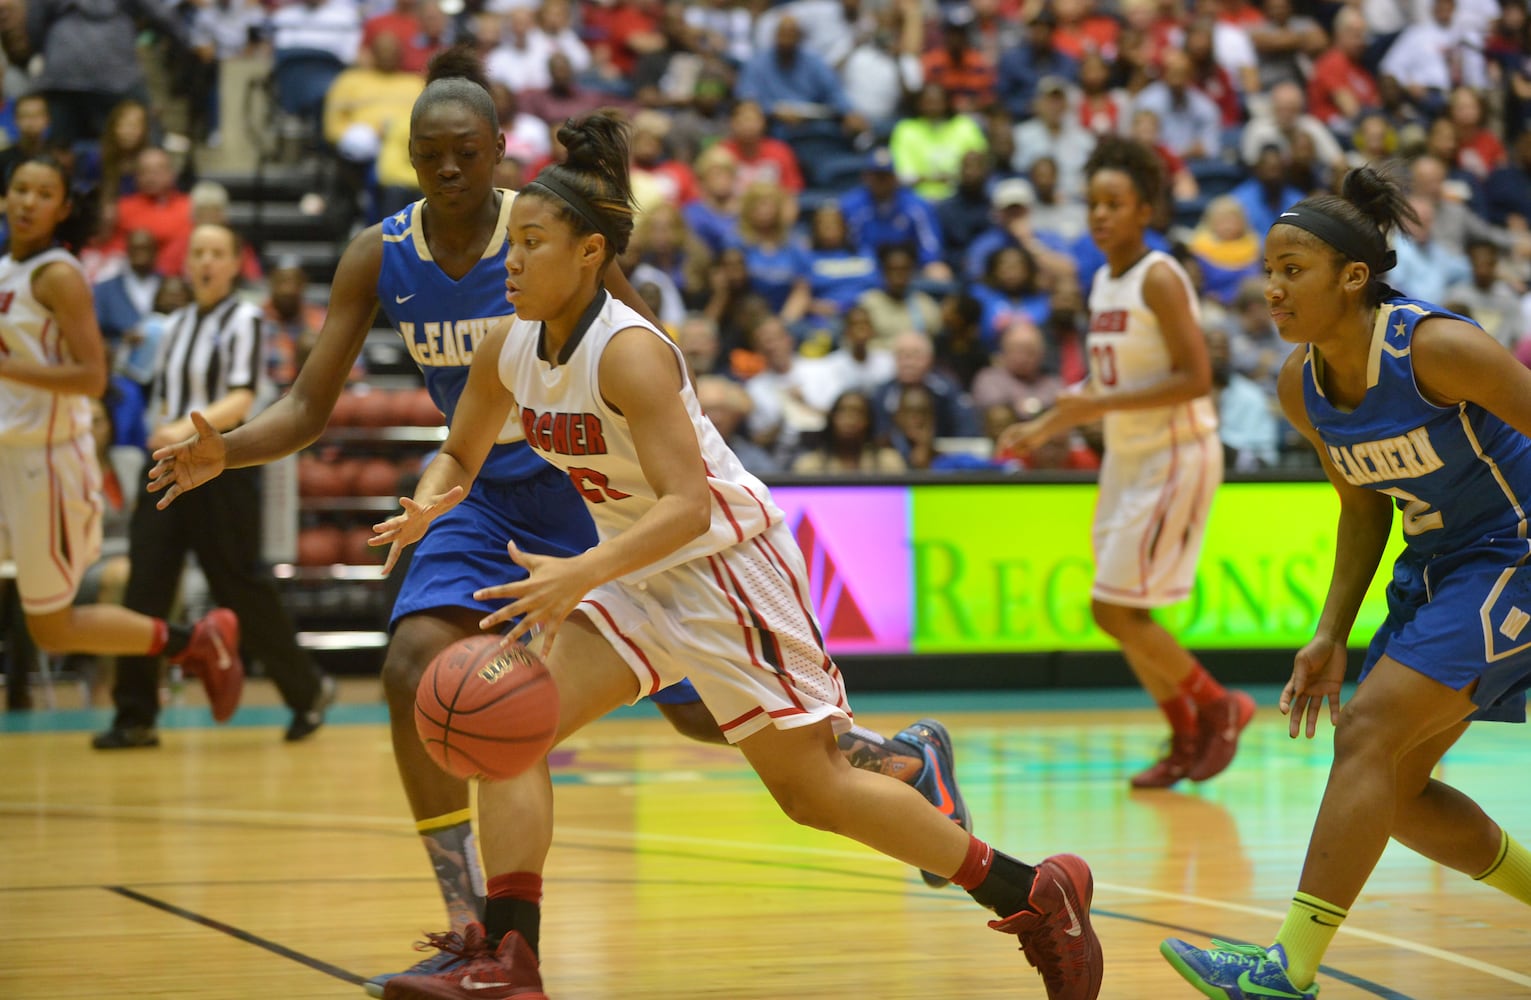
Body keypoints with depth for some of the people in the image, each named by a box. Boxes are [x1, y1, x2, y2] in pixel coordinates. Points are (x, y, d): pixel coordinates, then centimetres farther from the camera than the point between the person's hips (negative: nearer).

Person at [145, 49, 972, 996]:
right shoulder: (379, 258, -7)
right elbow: (310, 405, -6)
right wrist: (224, 450, -25)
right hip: (490, 493, 4)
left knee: (705, 709, 1)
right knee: (413, 667, -19)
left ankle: (910, 757, 28)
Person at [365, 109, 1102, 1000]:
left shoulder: (628, 351, -26)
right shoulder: (509, 350, -3)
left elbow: (687, 504, -33)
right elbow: (461, 454, 12)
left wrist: (581, 575, -47)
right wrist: (430, 505, -12)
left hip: (728, 557, -8)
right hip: (638, 569, 8)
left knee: (814, 791, -2)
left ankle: (1036, 895, 12)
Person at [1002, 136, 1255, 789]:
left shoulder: (1159, 279, -16)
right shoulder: (1102, 283, 11)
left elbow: (1195, 379, -22)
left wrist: (1102, 405, -26)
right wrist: (1043, 429, 14)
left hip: (1175, 456, -9)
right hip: (1126, 458, 9)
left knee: (1115, 609, -10)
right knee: (1123, 614, 9)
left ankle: (1218, 707, 7)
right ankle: (1187, 740, 22)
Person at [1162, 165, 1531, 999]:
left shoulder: (1436, 348, -24)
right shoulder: (1301, 388, -2)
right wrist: (1331, 635, 5)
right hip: (1433, 568, 8)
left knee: (1369, 732, -19)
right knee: (1391, 789, 5)